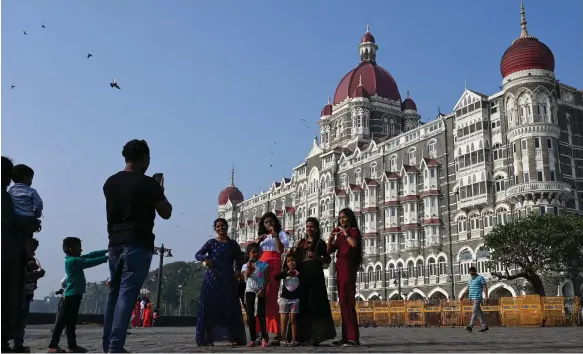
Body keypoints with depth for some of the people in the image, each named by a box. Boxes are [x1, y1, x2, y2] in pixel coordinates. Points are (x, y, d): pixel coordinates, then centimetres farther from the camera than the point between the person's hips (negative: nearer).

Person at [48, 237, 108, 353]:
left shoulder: (75, 260, 16)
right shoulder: (72, 261, -13)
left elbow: (90, 255, 14)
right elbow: (90, 262, -20)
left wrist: (107, 251, 8)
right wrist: (107, 258, -19)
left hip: (75, 295, 10)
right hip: (72, 295, -10)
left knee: (71, 321, 11)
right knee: (63, 320, -8)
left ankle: (72, 345, 16)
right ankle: (53, 346, -6)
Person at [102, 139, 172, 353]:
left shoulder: (110, 183, 10)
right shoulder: (149, 184, -8)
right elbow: (166, 213, 2)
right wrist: (160, 192, 17)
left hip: (115, 243, 7)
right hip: (138, 245, -6)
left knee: (114, 293, 13)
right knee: (127, 295, -9)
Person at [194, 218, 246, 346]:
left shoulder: (233, 244, 10)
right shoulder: (211, 243, 4)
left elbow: (239, 259, 20)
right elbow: (198, 254, -3)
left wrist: (238, 270, 2)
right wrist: (205, 258, -25)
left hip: (228, 279, 2)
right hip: (212, 278, -2)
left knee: (230, 307, 1)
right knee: (210, 306, -4)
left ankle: (234, 337, 6)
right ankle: (208, 338, 1)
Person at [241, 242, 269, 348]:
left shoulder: (264, 264, 4)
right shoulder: (246, 265, 6)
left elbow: (267, 279, 0)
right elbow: (247, 275, -14)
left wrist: (263, 289, -14)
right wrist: (250, 262, -14)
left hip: (260, 292, -2)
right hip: (249, 291, 2)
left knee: (261, 314, -6)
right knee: (250, 315, 4)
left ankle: (264, 337, -5)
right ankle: (252, 339, 10)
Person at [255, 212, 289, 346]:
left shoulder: (281, 234, 10)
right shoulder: (262, 236, 26)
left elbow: (281, 250, -7)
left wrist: (275, 235, -9)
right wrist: (258, 241, 2)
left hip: (274, 265, -5)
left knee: (271, 297, -15)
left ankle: (277, 333, -16)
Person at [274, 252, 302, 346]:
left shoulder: (299, 272, 4)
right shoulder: (285, 272, 5)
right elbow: (276, 277, -11)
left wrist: (299, 275, -20)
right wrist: (287, 273, -20)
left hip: (295, 299, -1)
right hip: (284, 298, 1)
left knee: (293, 319, 1)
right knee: (284, 320, 1)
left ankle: (294, 340, 4)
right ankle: (283, 339, 5)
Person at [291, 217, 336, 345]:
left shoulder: (320, 242, 8)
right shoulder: (301, 242, 18)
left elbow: (328, 259, 6)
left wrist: (317, 257, -9)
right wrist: (296, 248, -3)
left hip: (315, 274, -4)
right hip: (302, 274, 4)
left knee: (316, 302, -8)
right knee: (303, 303, 1)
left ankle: (316, 335, -9)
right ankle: (303, 334, 6)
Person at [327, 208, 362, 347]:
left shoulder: (353, 230, 1)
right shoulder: (340, 234, 21)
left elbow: (354, 244, -21)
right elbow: (330, 250, 14)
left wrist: (345, 232, -12)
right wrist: (331, 236, 2)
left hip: (348, 266, -8)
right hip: (340, 267, 8)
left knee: (348, 302, -15)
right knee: (343, 303, 5)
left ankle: (353, 337, -17)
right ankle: (346, 336, 7)